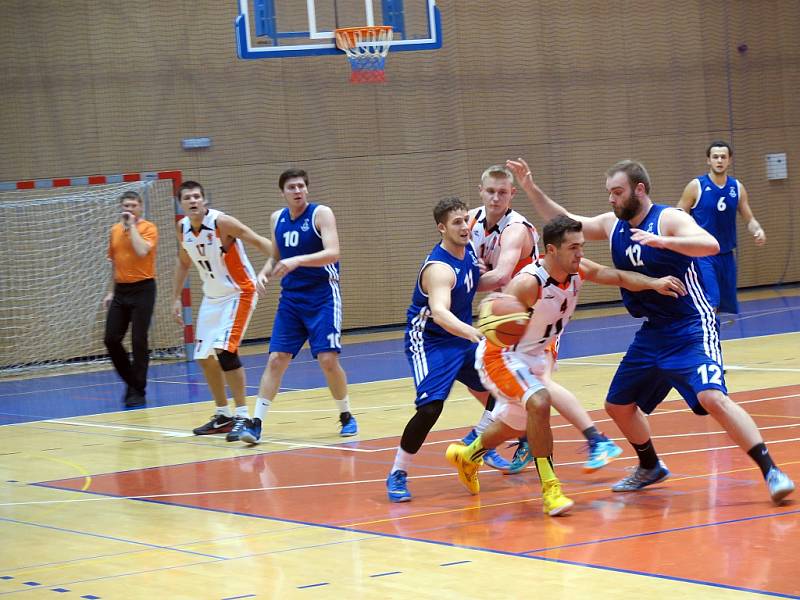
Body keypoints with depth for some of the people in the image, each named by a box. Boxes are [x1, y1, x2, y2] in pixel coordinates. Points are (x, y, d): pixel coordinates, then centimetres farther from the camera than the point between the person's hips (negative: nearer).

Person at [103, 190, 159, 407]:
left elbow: (142, 251, -25)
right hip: (121, 290, 6)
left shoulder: (148, 228, -7)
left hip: (142, 289, -6)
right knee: (111, 339, 1)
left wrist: (132, 226, -17)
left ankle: (138, 390, 4)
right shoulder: (115, 230, 11)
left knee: (138, 341, -5)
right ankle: (130, 380, 19)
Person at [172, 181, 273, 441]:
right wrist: (176, 299, 15)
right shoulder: (182, 228, -1)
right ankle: (223, 415, 24)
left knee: (224, 350, -22)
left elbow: (259, 241, -26)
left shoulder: (221, 222, -21)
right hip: (212, 297, 7)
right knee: (204, 357, 9)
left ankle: (242, 416, -14)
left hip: (238, 293, -7)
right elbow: (184, 263, 16)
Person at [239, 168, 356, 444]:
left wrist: (298, 261, -34)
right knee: (276, 359, -3)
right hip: (290, 298, 4)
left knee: (328, 359, -9)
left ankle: (346, 416, 11)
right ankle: (256, 422, -3)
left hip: (322, 297, -4)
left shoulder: (321, 214, -9)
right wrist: (264, 272, -1)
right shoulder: (278, 218, 8)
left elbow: (332, 253, -22)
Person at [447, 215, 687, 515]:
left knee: (515, 424, 26)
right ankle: (550, 488, -25)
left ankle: (467, 456, 56)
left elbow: (619, 277, -2)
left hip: (534, 356, 8)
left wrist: (654, 283, -19)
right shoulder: (528, 283, -33)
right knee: (539, 401, -33)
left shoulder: (579, 270, -13)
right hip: (500, 355, -8)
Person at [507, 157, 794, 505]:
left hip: (691, 329, -8)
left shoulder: (669, 219, -15)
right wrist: (530, 187, 9)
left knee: (712, 398, -26)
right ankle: (650, 468, 38)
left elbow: (710, 245, -32)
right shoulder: (612, 225, 6)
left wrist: (661, 241, -44)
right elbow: (563, 222, 18)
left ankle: (771, 472, -22)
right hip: (652, 333, 8)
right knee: (618, 405, 16)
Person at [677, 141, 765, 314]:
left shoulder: (737, 188, 5)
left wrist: (758, 231, -12)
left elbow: (749, 219, 10)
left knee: (728, 307, 11)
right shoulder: (696, 186, -7)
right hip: (702, 255, -5)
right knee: (710, 304, -21)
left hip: (726, 254, 5)